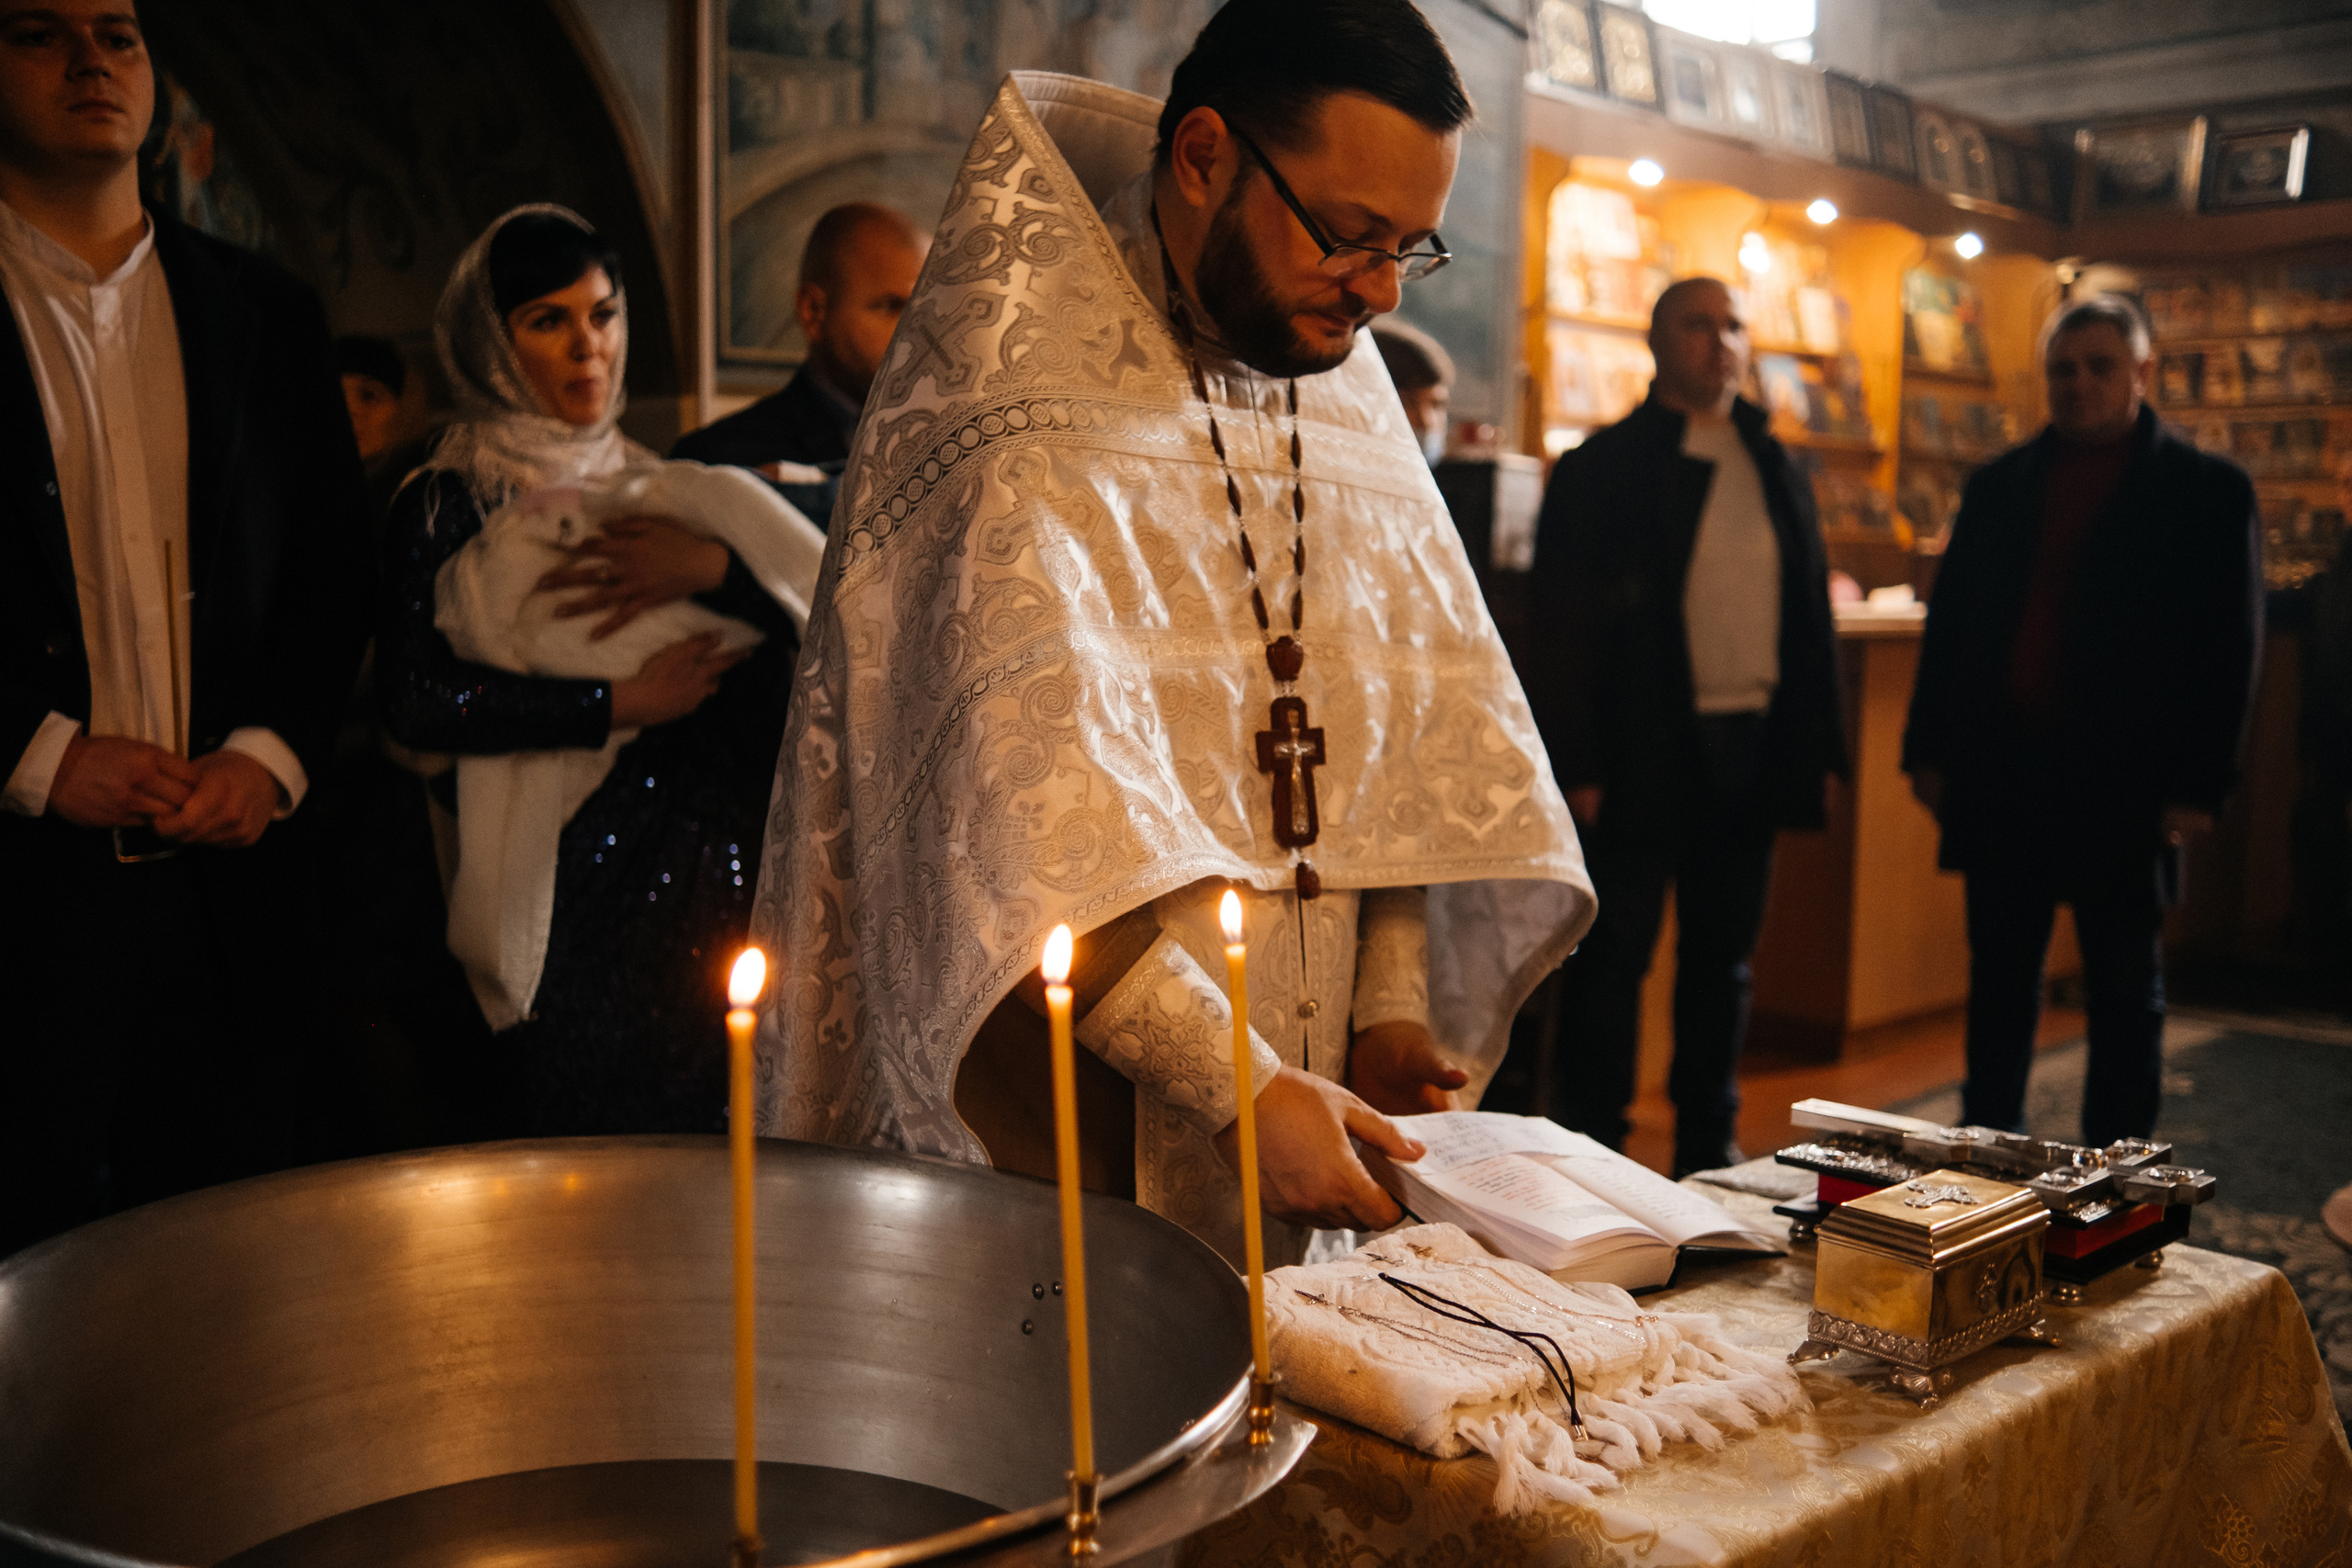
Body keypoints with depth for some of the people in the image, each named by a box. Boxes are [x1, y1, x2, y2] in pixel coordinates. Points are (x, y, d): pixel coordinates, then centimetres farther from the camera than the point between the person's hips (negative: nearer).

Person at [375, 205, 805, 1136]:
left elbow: (788, 647, 3)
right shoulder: (448, 501, -1)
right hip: (564, 899, -4)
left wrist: (711, 569, -15)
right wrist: (619, 706, -14)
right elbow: (416, 702, -16)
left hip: (698, 894, 5)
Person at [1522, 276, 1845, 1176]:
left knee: (1724, 959, 13)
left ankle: (1710, 1151, 24)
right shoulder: (1602, 469, -2)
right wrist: (1578, 766, -13)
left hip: (1753, 749, 5)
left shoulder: (1778, 474, 15)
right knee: (1614, 959, 1)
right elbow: (1563, 628, -7)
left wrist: (1818, 745, 9)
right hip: (1644, 753, -5)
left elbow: (1812, 617, 16)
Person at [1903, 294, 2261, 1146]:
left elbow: (2230, 646, -3)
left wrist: (2198, 783, -10)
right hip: (2000, 773, 4)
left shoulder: (2207, 489, 0)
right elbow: (1950, 622, 12)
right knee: (2000, 983, 11)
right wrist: (1929, 749, 5)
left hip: (2124, 785, -3)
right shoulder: (1999, 486, 11)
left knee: (2127, 997, 6)